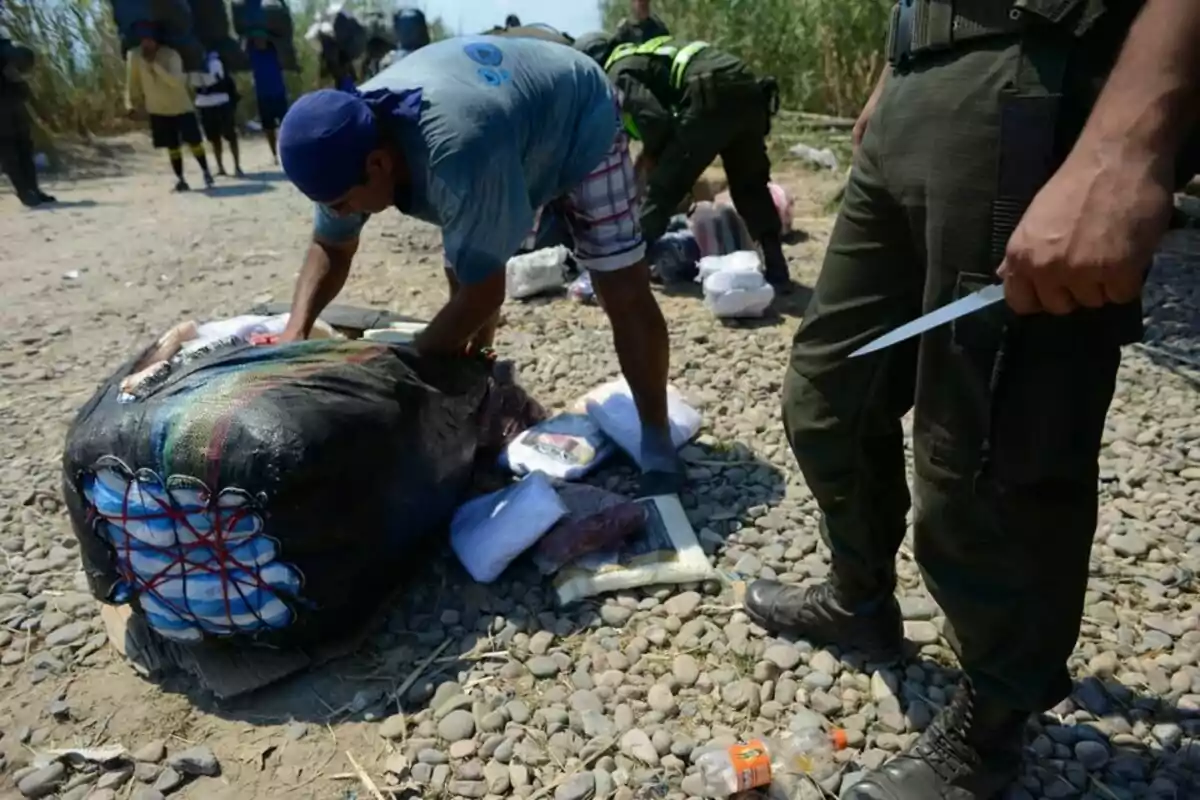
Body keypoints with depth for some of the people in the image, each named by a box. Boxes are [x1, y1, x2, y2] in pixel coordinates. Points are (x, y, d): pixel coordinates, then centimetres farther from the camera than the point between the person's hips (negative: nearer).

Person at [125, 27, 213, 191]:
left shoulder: (171, 55, -20)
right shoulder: (134, 56, -10)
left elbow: (177, 82, -34)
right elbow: (132, 80, 2)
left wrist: (154, 64, -37)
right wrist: (132, 103, 3)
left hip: (181, 107, -2)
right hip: (158, 110, 3)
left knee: (194, 142, 2)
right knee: (172, 147, 5)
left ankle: (206, 171, 20)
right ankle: (180, 178, 13)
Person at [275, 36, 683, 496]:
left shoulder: (457, 154, -47)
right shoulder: (352, 139, -22)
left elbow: (484, 293, -39)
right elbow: (330, 247, -7)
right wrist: (296, 331, -23)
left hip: (581, 124, -7)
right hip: (507, 120, 7)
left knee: (623, 290, -14)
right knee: (462, 277, 2)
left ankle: (656, 442, -3)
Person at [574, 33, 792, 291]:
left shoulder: (619, 72, 6)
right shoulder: (643, 53, 33)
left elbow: (654, 118, -9)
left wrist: (651, 154, 10)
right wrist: (654, 152, 33)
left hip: (711, 98, -8)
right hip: (748, 89, 9)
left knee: (662, 186, 4)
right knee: (751, 187, 19)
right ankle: (776, 273, 20)